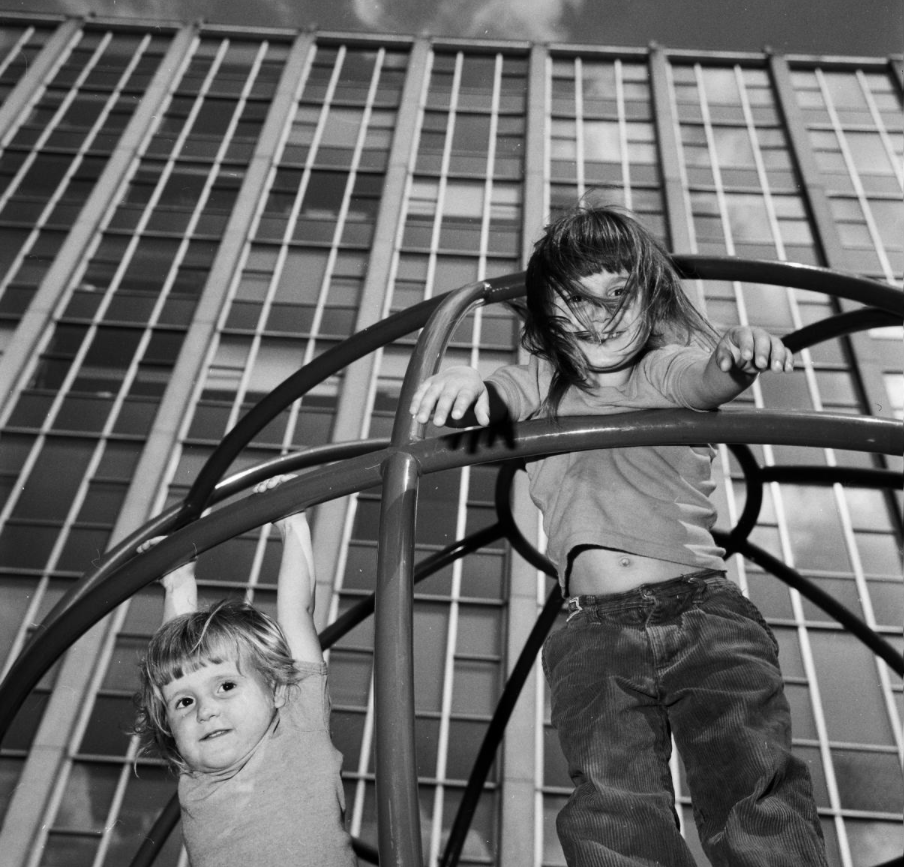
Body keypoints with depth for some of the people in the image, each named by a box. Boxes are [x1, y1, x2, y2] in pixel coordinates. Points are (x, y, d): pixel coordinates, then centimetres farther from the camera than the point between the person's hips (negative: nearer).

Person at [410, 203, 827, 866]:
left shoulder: (666, 368, 15)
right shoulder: (543, 384, 20)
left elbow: (706, 378, -6)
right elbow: (495, 398, 2)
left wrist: (736, 358, -32)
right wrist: (463, 383, -24)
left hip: (705, 611, 0)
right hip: (595, 630, 1)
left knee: (761, 798, -16)